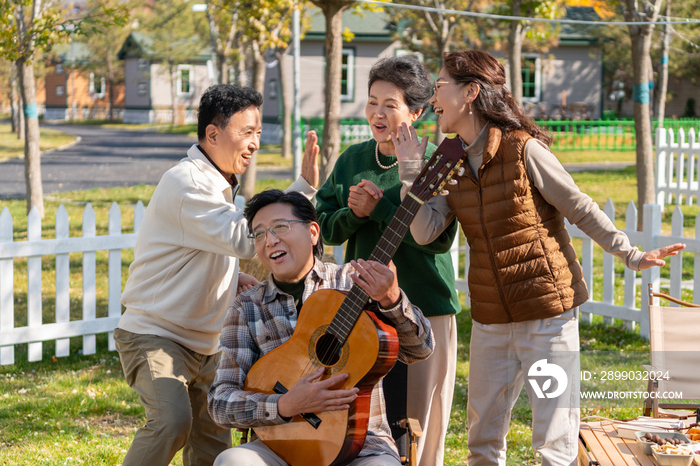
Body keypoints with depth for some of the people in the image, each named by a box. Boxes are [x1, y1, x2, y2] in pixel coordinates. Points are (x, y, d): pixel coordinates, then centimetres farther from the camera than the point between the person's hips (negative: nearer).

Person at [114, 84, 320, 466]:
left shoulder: (220, 184, 13)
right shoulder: (186, 183, -19)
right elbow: (243, 239, -28)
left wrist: (232, 277, 2)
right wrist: (304, 187, -27)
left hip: (204, 346, 9)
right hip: (155, 337, -9)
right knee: (172, 421, -32)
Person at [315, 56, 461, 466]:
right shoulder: (352, 159, 9)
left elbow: (440, 238, -15)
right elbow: (327, 228, 10)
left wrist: (378, 208, -18)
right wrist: (354, 213, -11)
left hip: (424, 309, -4)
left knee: (419, 428, 0)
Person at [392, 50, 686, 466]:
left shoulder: (523, 150, -13)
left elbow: (582, 210, -6)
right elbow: (425, 231, -4)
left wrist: (632, 256, -7)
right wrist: (411, 170, -9)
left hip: (548, 313, -6)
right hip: (491, 319, 6)